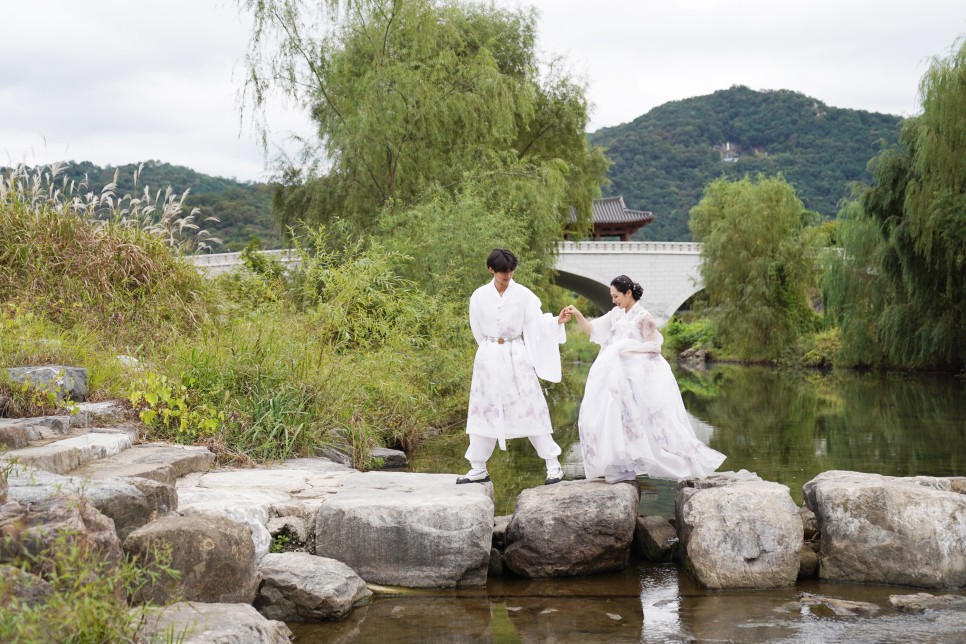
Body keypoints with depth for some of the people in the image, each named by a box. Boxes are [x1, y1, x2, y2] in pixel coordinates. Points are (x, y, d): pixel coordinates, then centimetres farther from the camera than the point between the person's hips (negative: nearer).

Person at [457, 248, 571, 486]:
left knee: (531, 408, -3)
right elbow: (478, 330, 11)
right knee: (484, 410, 6)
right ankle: (478, 468, 16)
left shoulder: (523, 294, -2)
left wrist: (558, 320, -22)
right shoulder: (479, 296, 2)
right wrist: (493, 347, 12)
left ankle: (553, 465, 2)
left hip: (516, 357, -2)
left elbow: (537, 322, -6)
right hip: (489, 357, 2)